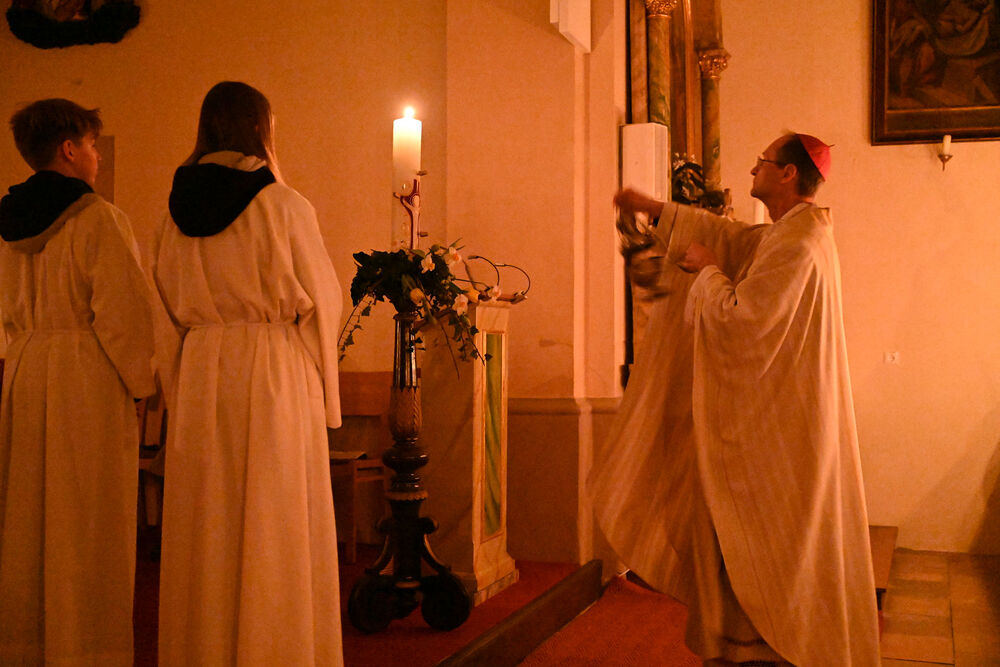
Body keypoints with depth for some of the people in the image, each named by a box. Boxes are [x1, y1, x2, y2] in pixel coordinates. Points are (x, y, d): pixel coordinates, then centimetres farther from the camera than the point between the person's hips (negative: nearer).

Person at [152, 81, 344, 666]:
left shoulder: (179, 207, 7)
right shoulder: (283, 204, -8)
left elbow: (167, 301, 11)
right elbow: (320, 299, -6)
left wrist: (177, 382, 18)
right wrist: (323, 392, 5)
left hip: (198, 370, 5)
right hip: (275, 373, -5)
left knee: (206, 527, 12)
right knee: (274, 528, 3)